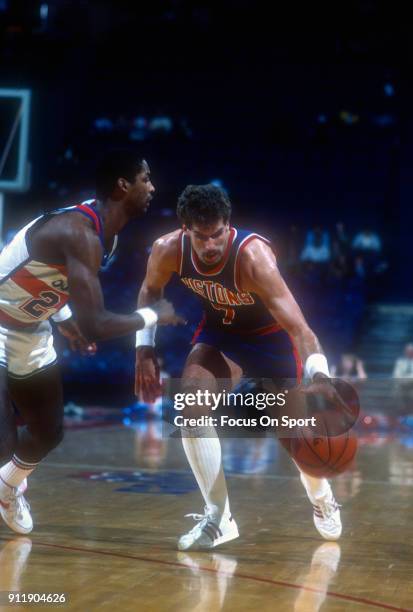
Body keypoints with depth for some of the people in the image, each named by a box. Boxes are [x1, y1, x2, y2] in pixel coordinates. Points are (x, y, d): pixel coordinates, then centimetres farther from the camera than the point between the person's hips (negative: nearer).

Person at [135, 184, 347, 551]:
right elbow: (151, 291, 1)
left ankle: (322, 499, 39)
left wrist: (319, 375, -63)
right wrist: (145, 349, -8)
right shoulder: (168, 250, -25)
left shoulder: (253, 256, -39)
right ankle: (219, 517, -9)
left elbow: (297, 325, -46)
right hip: (220, 331, 3)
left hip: (270, 335, -3)